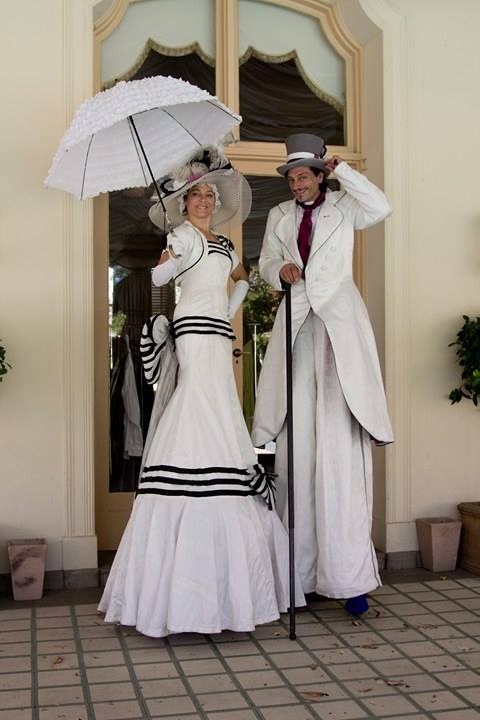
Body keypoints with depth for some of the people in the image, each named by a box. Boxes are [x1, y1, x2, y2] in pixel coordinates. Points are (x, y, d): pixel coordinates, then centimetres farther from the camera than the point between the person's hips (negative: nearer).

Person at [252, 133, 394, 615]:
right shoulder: (280, 215, 19)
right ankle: (301, 572, 6)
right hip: (297, 326, 3)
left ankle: (350, 575, -9)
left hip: (338, 325, -3)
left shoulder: (343, 207, 10)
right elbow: (266, 263, 16)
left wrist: (341, 170, -2)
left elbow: (380, 208, -8)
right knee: (297, 448, -1)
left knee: (340, 448, -10)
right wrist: (280, 270, -6)